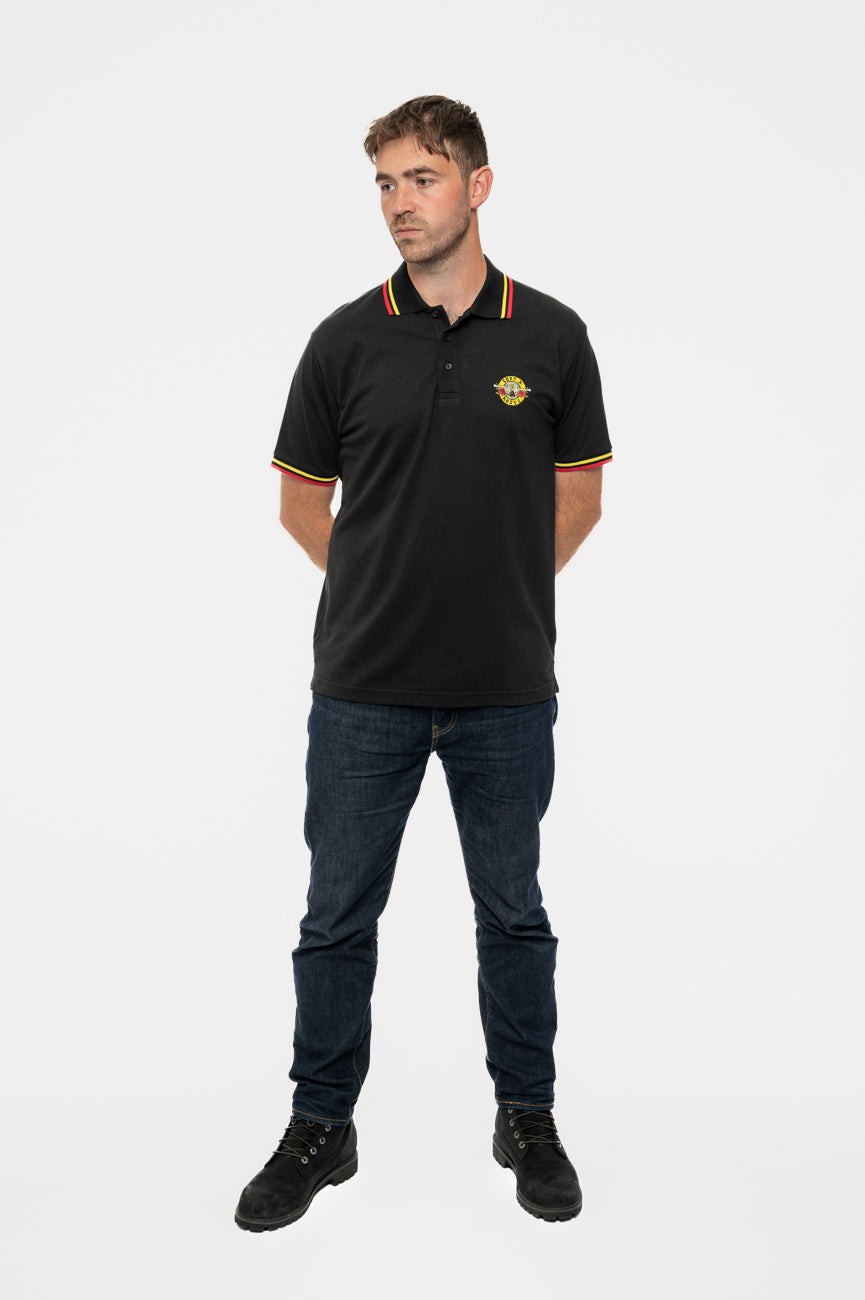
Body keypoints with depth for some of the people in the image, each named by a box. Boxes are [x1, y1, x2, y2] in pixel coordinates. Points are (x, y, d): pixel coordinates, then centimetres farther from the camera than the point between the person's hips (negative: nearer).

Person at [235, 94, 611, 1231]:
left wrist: (500, 594, 6)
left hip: (508, 689, 0)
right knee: (338, 916, 9)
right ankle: (321, 1126, 27)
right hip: (364, 685, 1)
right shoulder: (346, 340, 0)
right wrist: (389, 589, 7)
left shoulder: (550, 336, 1)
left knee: (515, 913, 13)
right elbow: (303, 498, 9)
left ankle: (527, 1117, 32)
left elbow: (579, 496, 8)